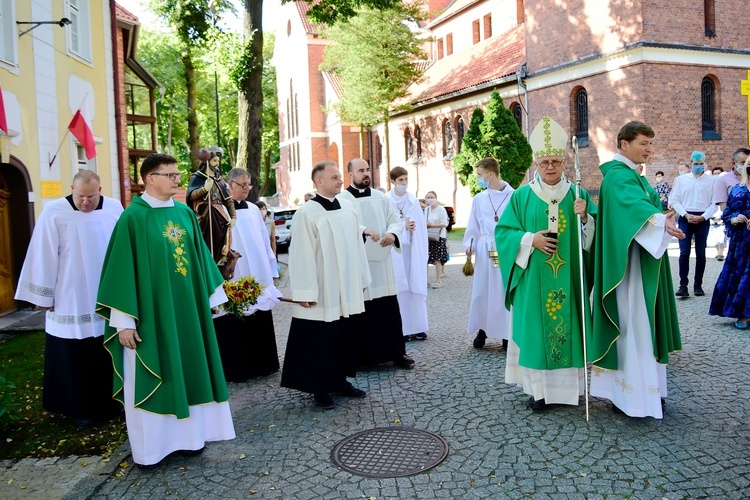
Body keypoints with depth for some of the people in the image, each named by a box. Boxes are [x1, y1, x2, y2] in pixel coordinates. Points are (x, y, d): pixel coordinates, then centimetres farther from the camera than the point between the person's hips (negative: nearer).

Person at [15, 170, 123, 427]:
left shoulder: (114, 208, -2)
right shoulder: (54, 212, -10)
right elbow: (44, 256, -7)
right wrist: (43, 295, -4)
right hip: (71, 302, -2)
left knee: (108, 354, 13)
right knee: (74, 358, 6)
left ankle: (106, 400, 29)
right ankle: (80, 406, 22)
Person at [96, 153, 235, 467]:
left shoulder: (185, 213, 6)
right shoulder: (133, 217, -11)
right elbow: (122, 268, -12)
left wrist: (212, 295, 14)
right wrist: (124, 320, -14)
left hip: (186, 308, 6)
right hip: (151, 312, -6)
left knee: (187, 370, 13)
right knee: (151, 377, 6)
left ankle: (186, 434, 28)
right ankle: (150, 445, 21)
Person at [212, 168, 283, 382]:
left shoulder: (253, 210, 11)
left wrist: (270, 272, 13)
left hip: (257, 277, 6)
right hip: (234, 279, -6)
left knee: (260, 324, 12)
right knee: (235, 326, 1)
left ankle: (261, 363, 25)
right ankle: (236, 368, 13)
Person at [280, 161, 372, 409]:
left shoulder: (348, 207, 7)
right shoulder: (306, 213, -11)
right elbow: (302, 255, -14)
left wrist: (362, 279, 12)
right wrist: (305, 293, -16)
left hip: (348, 290, 6)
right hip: (323, 293, -6)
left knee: (347, 336, 13)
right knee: (322, 340, 3)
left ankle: (340, 380, 29)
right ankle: (320, 389, 17)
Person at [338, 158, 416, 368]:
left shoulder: (381, 197, 12)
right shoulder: (341, 199, -2)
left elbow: (396, 220, 8)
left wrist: (392, 233, -13)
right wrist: (364, 230, -30)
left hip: (382, 260, 4)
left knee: (390, 308, 5)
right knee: (360, 309, 1)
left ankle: (397, 352, 13)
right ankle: (361, 355, 12)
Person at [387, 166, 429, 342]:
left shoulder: (413, 200, 8)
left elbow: (422, 225, 6)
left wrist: (417, 239, -2)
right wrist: (403, 226, -14)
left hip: (413, 249, 3)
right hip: (395, 250, -3)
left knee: (416, 287, 3)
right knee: (399, 288, -1)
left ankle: (416, 327, 11)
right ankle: (401, 329, 6)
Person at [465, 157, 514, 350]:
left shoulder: (513, 196, -3)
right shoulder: (479, 199, 7)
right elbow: (473, 226, 9)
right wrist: (469, 244, -5)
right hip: (485, 251, 3)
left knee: (506, 290, 1)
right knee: (482, 290, 4)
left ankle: (506, 332, 12)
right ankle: (482, 330, 16)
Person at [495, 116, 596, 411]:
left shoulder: (578, 195, 7)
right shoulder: (522, 196, 3)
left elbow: (594, 234, 6)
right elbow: (503, 231, 0)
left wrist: (585, 217, -13)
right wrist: (530, 239, -15)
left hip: (569, 278, 1)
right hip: (534, 279, -1)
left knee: (568, 326, 5)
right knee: (536, 327, 1)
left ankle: (568, 385, 19)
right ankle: (538, 389, 11)